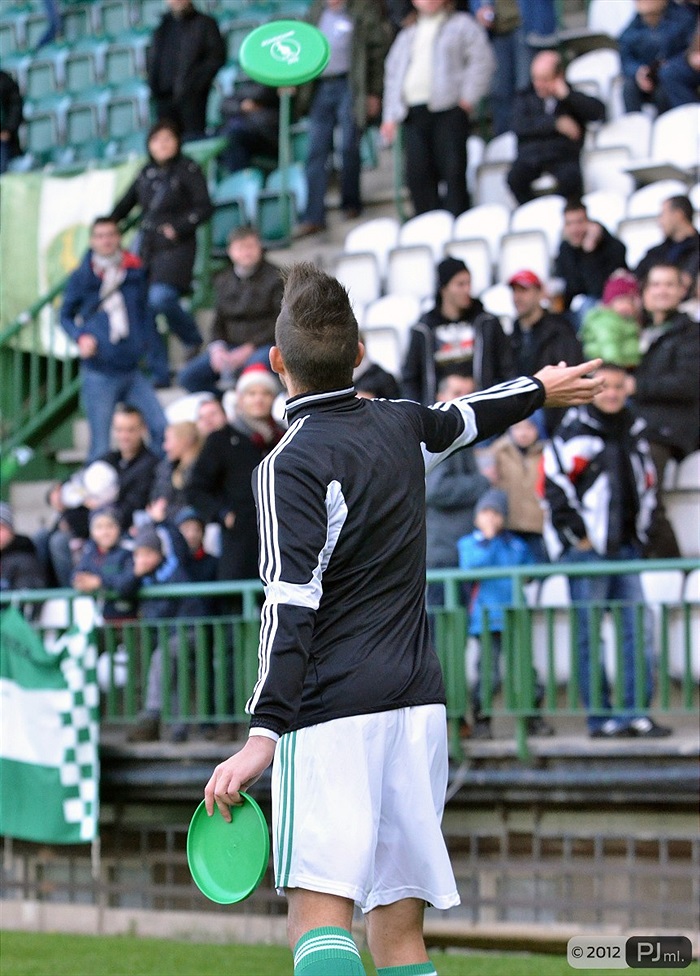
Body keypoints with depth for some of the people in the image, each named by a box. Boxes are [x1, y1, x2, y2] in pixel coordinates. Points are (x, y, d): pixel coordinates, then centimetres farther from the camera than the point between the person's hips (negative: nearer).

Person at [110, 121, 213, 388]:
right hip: (146, 246, 6)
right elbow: (125, 205, 25)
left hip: (175, 248, -6)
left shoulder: (188, 170, -2)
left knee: (160, 299, -25)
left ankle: (192, 337, 4)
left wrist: (178, 228, -15)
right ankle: (159, 373, 6)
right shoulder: (146, 174, 14)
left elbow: (204, 208, -7)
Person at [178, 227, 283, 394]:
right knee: (187, 377, -15)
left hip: (264, 344, -5)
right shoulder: (223, 281, 16)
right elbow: (218, 322, 17)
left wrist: (249, 349, -16)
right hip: (230, 347, 5)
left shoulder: (275, 278, -1)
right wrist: (217, 347, -7)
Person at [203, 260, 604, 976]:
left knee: (319, 918, -14)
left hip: (333, 711, -7)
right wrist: (540, 388, 54)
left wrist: (264, 733, -21)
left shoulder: (292, 465, -9)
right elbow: (464, 417, 33)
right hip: (418, 703, 7)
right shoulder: (400, 425, 10)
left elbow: (292, 605, -17)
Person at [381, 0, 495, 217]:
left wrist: (468, 97, -7)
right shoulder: (407, 35, 25)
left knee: (453, 172, -9)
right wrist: (390, 117, 14)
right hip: (414, 115, 5)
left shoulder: (462, 25, 10)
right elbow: (393, 75, 24)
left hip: (448, 111, -5)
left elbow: (482, 60, 1)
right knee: (417, 175, -4)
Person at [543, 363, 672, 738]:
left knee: (638, 629, -1)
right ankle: (599, 718, 2)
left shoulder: (635, 433, 15)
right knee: (590, 636, -2)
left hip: (626, 549, 6)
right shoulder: (574, 433, -5)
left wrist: (640, 531, 13)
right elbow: (554, 486, -9)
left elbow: (647, 483, 24)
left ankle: (635, 713, 2)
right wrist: (579, 535, -10)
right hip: (586, 550, -6)